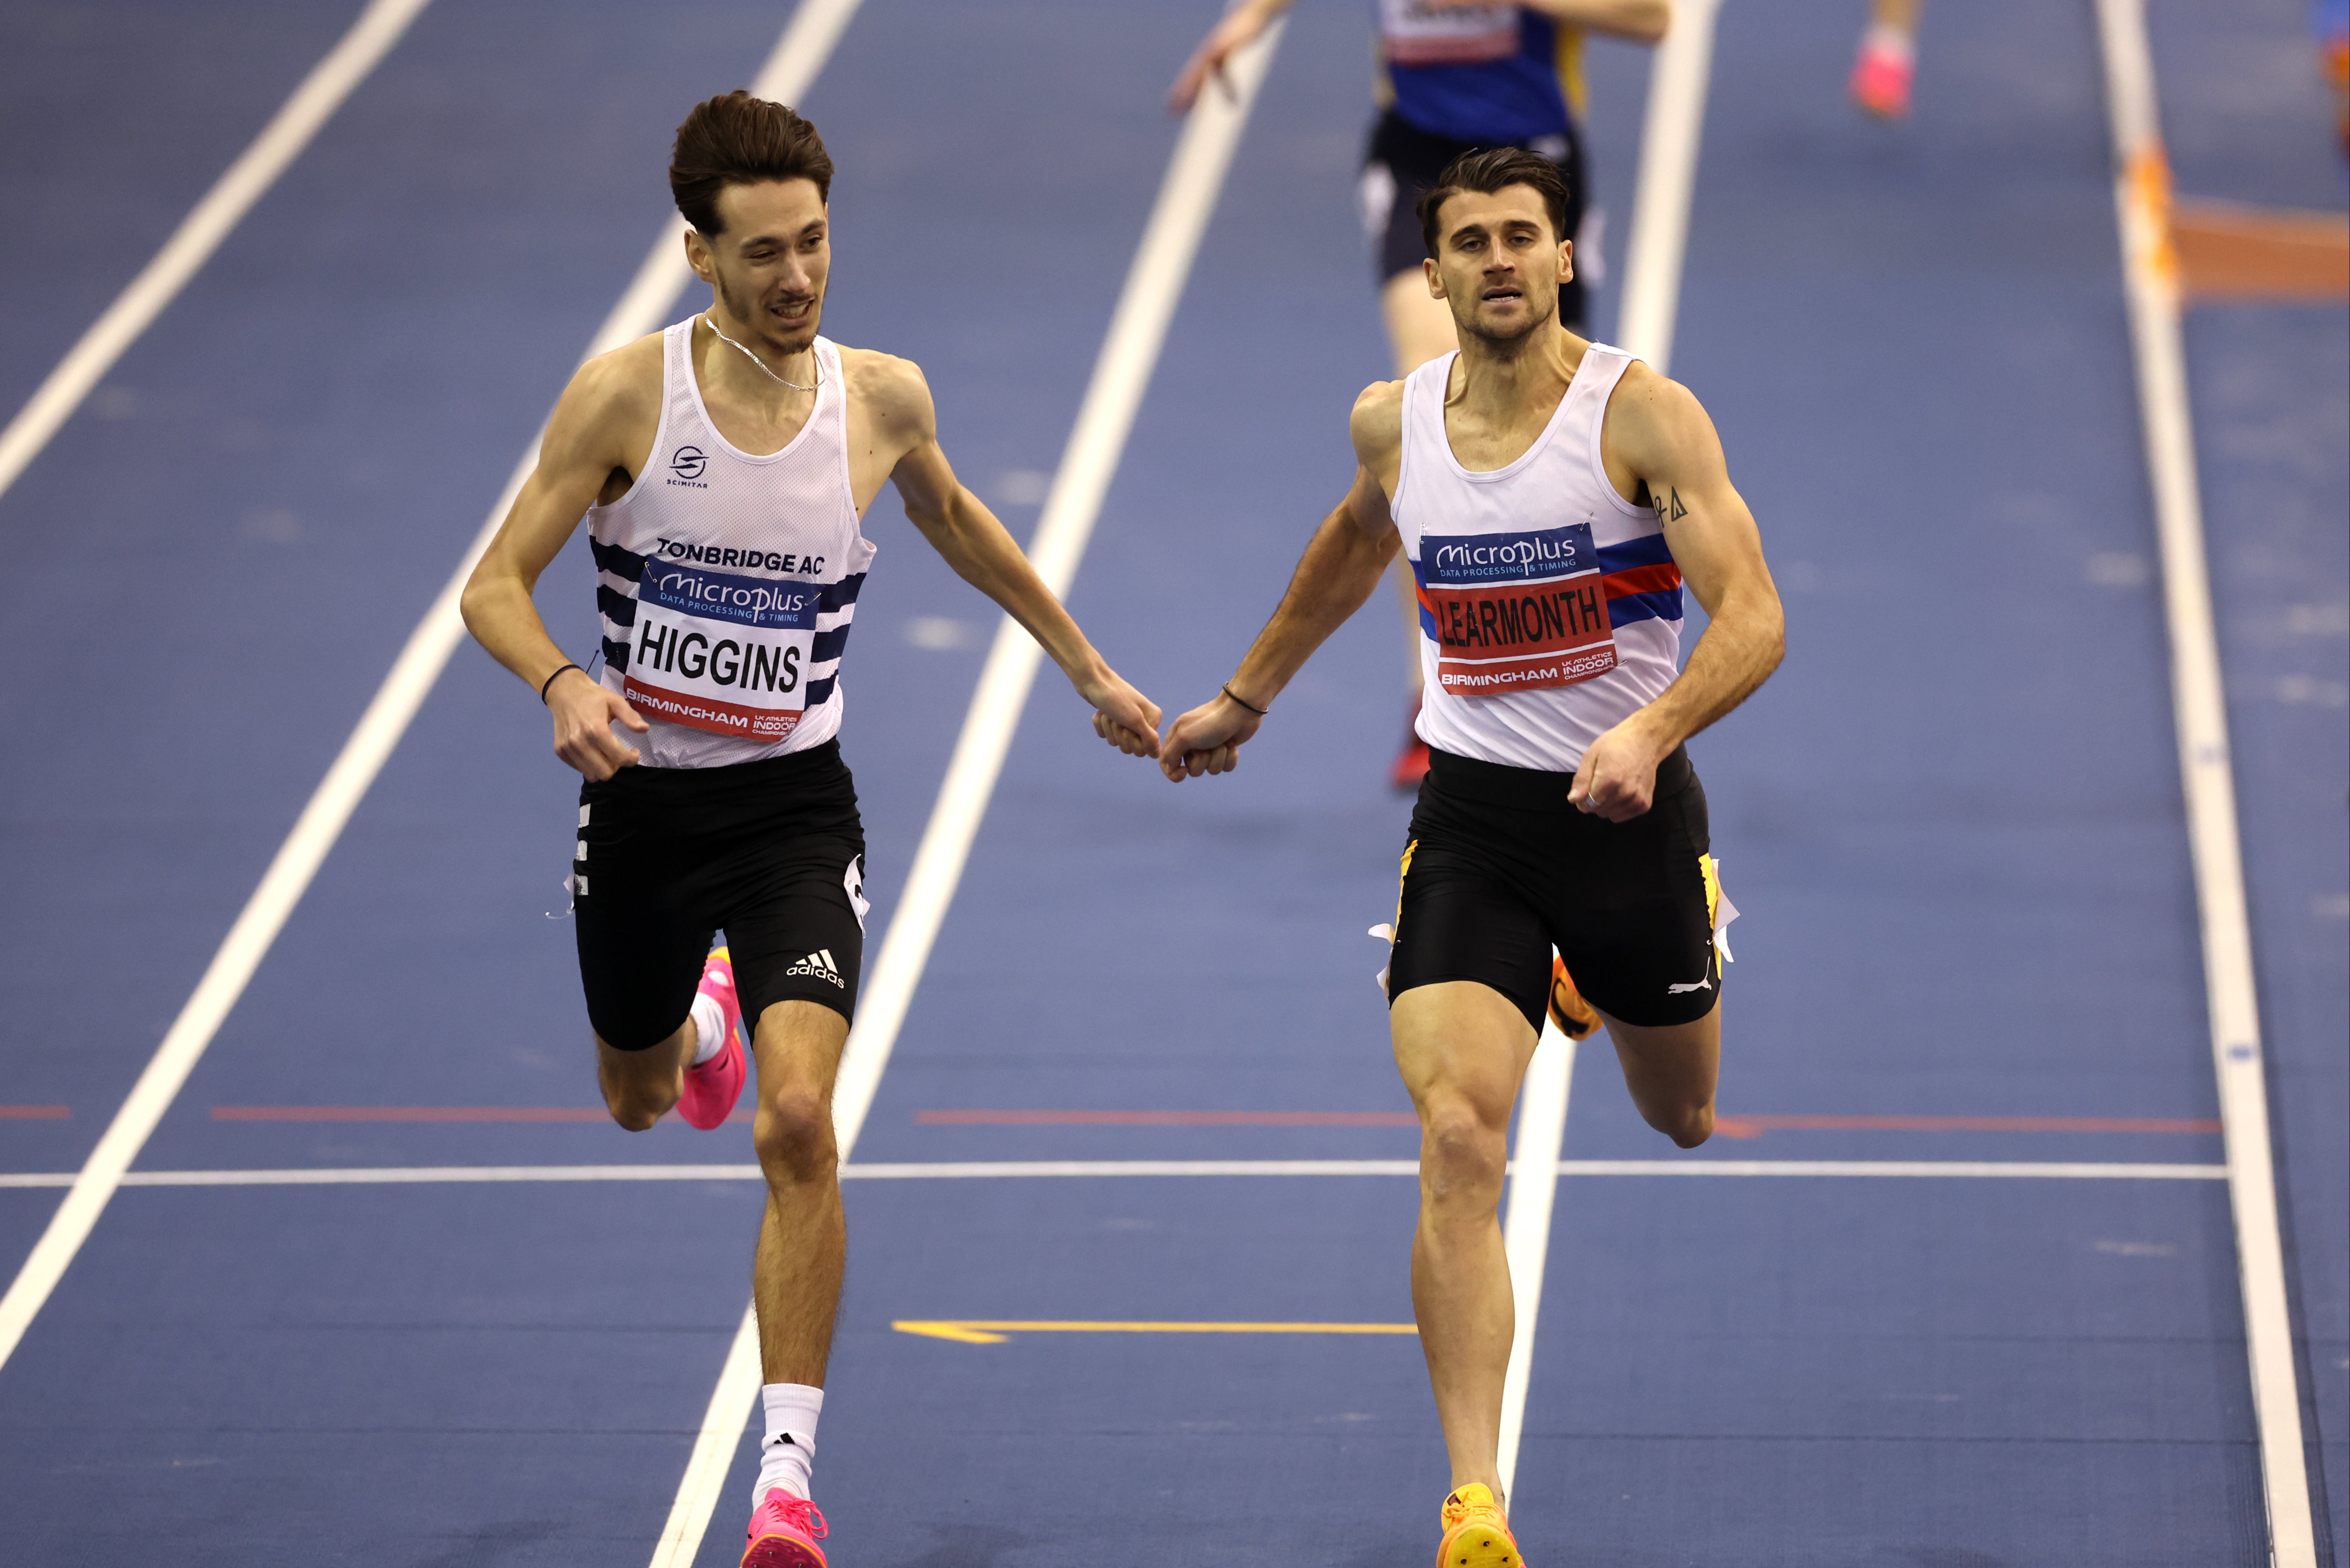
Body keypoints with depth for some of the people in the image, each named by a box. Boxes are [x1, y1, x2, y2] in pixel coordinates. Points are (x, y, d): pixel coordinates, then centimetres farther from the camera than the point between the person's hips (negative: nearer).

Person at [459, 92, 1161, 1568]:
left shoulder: (883, 397, -7)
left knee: (796, 1123, -20)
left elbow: (954, 518, 17)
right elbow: (497, 584, -11)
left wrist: (1088, 669, 23)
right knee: (641, 1099, 24)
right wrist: (563, 683, -33)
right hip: (642, 797, 1)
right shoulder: (626, 392, -14)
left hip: (795, 805, -1)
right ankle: (702, 1014, 65)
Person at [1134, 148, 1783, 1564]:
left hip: (1629, 805, -1)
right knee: (1458, 1140, -19)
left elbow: (1754, 617, -20)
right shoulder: (1394, 424, 1)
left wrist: (1651, 729, -37)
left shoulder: (1642, 412, -13)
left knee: (1685, 1122, 21)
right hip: (1472, 811, 1)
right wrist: (1246, 697, 33)